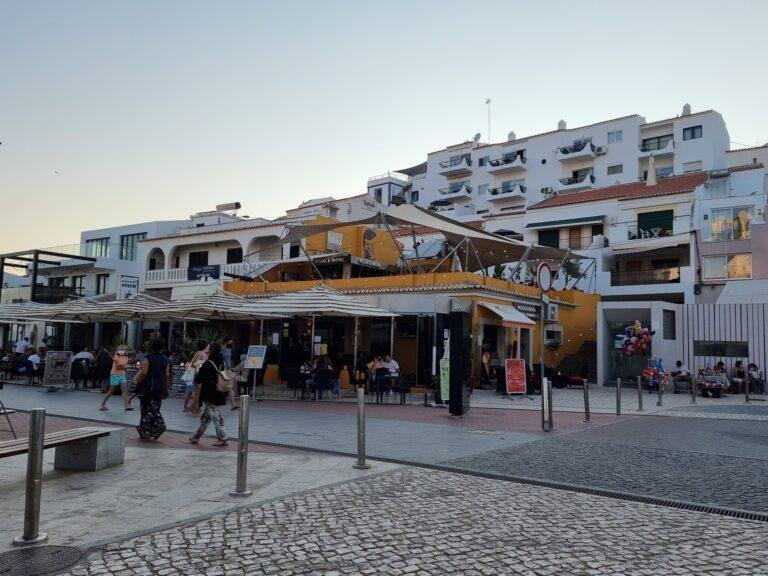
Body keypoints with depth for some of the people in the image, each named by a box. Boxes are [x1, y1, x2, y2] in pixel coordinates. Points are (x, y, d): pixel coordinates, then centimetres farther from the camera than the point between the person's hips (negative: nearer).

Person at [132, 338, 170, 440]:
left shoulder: (147, 358, -9)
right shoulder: (165, 360, 7)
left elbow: (143, 373, -15)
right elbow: (167, 375, 5)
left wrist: (136, 380, 2)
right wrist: (166, 388, 11)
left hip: (147, 387, -4)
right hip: (159, 389, 5)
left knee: (146, 410, 4)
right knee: (155, 410, 14)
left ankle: (145, 433, 8)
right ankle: (160, 424, -9)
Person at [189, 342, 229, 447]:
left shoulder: (207, 364, -16)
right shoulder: (222, 364, 4)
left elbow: (198, 380, -12)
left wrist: (199, 371, 10)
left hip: (209, 396, -7)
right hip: (219, 395, 7)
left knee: (216, 417, -1)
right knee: (205, 417, 16)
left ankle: (222, 439, 1)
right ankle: (196, 437, 25)